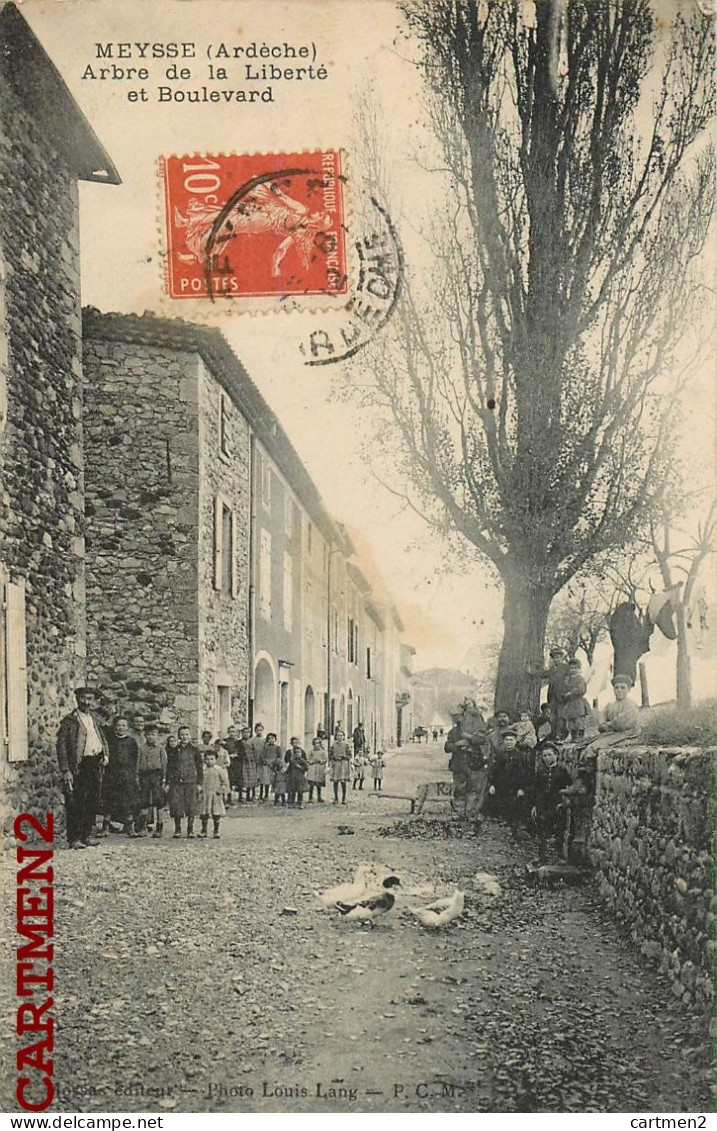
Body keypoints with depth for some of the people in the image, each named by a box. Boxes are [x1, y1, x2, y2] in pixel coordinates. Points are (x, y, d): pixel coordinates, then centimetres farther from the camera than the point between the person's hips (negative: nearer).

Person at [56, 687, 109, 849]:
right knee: (76, 803, -6)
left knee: (93, 802, 9)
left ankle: (87, 835, 20)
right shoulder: (69, 721, -5)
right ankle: (74, 839, 0)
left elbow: (103, 738, 25)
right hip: (79, 766, -6)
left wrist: (106, 755, 7)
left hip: (96, 763, 6)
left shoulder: (95, 717, 14)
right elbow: (61, 746, -9)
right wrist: (65, 771, -16)